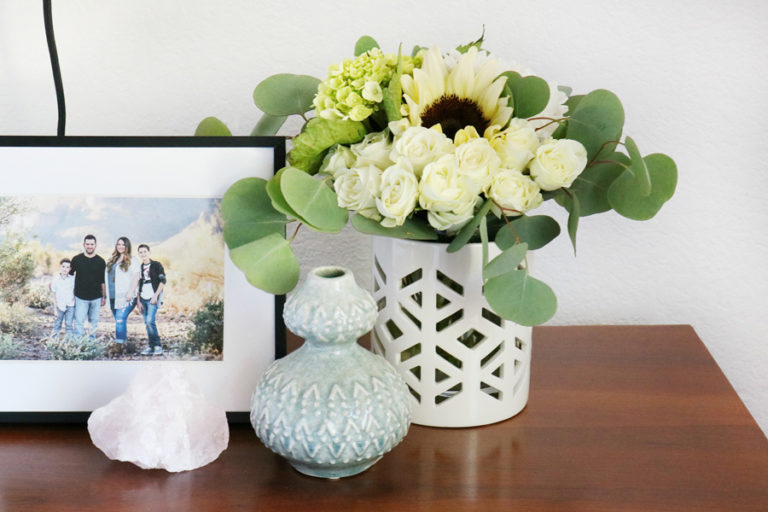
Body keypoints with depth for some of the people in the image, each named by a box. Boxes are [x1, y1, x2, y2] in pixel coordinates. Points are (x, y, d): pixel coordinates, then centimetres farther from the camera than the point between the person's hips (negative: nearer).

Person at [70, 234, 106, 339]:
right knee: (79, 322, -6)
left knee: (94, 322, 9)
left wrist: (104, 297, 8)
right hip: (80, 297, -1)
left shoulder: (100, 261, 3)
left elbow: (103, 281, 9)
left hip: (96, 298, 1)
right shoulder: (77, 259, 1)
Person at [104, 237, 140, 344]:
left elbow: (136, 278, -7)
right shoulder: (112, 261, 18)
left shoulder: (132, 261, -1)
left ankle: (119, 344, -23)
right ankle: (122, 342, 15)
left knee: (120, 320, -18)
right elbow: (107, 277, 20)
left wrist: (130, 293, -17)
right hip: (113, 297, 7)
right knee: (119, 321, 10)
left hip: (126, 298, -7)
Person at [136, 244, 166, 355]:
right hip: (143, 299, 6)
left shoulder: (156, 265, -1)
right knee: (147, 323, 5)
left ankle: (158, 346, -11)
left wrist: (156, 296, -13)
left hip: (153, 298, -6)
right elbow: (138, 286, 17)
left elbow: (163, 281, -6)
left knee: (150, 320, -18)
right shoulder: (139, 268, 14)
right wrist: (139, 301, 9)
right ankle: (151, 347, 11)